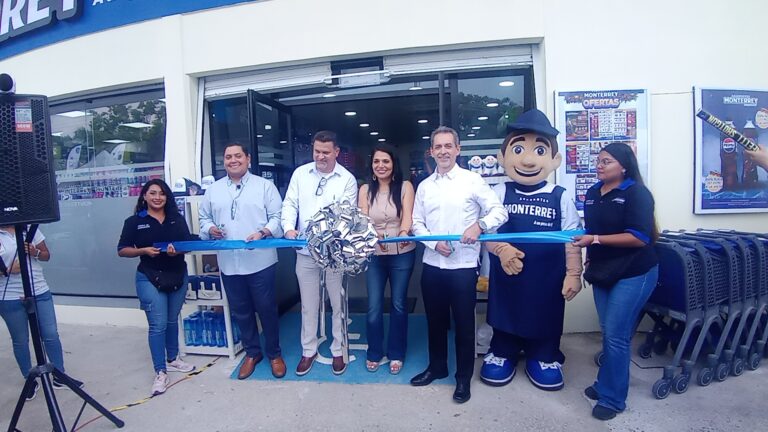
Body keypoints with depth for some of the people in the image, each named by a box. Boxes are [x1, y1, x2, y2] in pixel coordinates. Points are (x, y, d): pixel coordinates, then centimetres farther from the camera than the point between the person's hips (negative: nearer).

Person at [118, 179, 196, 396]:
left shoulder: (177, 219, 6)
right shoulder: (134, 222, -2)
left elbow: (189, 243, 5)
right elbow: (122, 250, -1)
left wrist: (178, 250, -17)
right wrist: (144, 250, -18)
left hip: (178, 276, 3)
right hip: (150, 278, -3)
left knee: (172, 320, 16)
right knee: (158, 325, -4)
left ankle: (172, 359, 33)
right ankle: (160, 373, 6)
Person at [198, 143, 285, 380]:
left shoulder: (264, 185, 0)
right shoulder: (213, 190, 11)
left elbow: (277, 217, -5)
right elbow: (204, 218, 15)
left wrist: (263, 232, -21)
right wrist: (210, 229, -7)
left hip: (260, 261, -4)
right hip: (229, 263, 4)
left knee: (267, 309, 7)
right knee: (241, 311, 15)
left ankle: (274, 353, 26)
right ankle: (252, 352, 34)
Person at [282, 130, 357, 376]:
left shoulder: (347, 179, -3)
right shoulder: (300, 173, 5)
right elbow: (290, 204, 4)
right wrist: (289, 227, -14)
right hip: (305, 250, 2)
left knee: (337, 303, 10)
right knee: (308, 304, 14)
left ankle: (338, 351, 28)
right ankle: (308, 351, 31)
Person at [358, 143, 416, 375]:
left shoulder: (405, 186, -3)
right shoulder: (366, 189, 2)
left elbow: (407, 215, -18)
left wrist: (404, 233, -41)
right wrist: (374, 235, -32)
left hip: (402, 254, -1)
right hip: (374, 255, 1)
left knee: (398, 305, 10)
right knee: (374, 306, 6)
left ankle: (396, 353, 28)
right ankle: (374, 353, 27)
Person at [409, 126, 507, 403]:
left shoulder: (473, 180, -4)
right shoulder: (424, 186, 9)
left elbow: (499, 212, -5)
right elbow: (417, 223, 8)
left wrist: (479, 225, -24)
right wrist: (435, 243, -9)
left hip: (463, 266, -4)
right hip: (432, 265, 4)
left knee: (464, 323, 8)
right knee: (435, 320, 17)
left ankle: (464, 377, 27)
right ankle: (436, 367, 38)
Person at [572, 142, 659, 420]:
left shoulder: (637, 193, -12)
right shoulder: (592, 193, 8)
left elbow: (640, 238, -22)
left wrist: (596, 240, -25)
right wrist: (589, 259, 18)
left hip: (633, 274, -6)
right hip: (602, 272, 6)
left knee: (616, 335, -3)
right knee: (609, 332, 14)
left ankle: (613, 398, 11)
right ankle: (606, 383, 30)